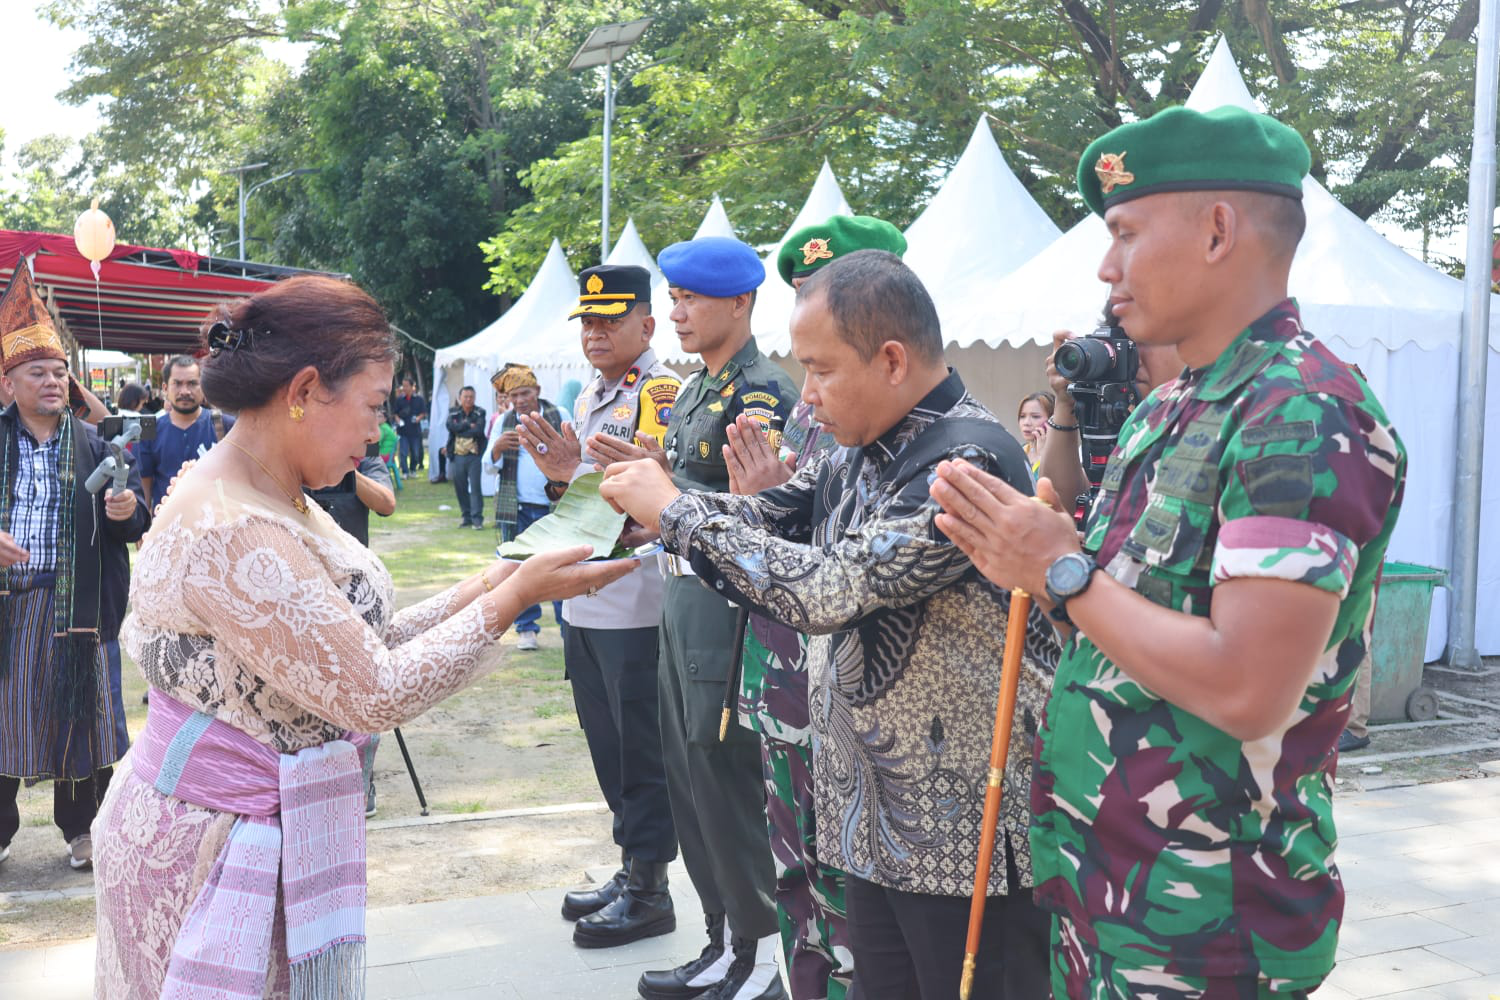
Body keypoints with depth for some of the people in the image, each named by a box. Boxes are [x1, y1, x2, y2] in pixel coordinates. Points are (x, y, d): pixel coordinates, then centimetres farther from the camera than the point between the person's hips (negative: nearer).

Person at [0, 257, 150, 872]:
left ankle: (81, 829, 21)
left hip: (75, 604, 0)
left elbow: (134, 525, 3)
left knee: (79, 712, 5)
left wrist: (128, 510, -19)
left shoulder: (92, 444, 5)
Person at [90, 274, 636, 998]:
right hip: (227, 850, -9)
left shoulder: (276, 504, 6)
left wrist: (470, 595, -3)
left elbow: (351, 649, 4)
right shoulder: (231, 533, -25)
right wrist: (513, 597, -17)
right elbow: (376, 695, -23)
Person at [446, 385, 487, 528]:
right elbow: (451, 426, -10)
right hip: (457, 456, 3)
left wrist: (460, 429, -8)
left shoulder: (479, 413, 1)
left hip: (474, 456, -3)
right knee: (460, 488, 7)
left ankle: (477, 518, -4)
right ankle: (467, 517, 18)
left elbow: (479, 430, -15)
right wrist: (469, 425, -10)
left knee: (475, 487, -7)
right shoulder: (453, 413, 10)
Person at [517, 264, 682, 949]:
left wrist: (577, 472, -29)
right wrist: (558, 478, 5)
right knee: (606, 743, 17)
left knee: (641, 750, 1)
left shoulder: (662, 393, -11)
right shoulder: (589, 397, 16)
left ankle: (650, 891, 14)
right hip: (584, 603, 9)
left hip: (636, 605, -9)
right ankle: (630, 871, 30)